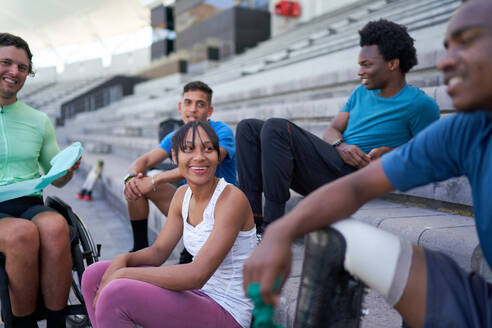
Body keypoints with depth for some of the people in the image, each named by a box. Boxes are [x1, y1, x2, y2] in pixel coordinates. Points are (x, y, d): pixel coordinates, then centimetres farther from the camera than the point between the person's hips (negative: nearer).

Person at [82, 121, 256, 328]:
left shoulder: (232, 198, -20)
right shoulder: (183, 195, 6)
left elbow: (197, 275, -27)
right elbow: (159, 251, 10)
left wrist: (123, 274, -22)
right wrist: (122, 260, -12)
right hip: (197, 293, 8)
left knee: (116, 294, -25)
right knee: (94, 275, 2)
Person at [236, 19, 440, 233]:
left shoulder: (419, 103, 0)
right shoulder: (361, 93, 21)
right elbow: (331, 130, 14)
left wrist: (393, 152, -15)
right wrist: (340, 146, -8)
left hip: (352, 176, -8)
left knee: (276, 128, -26)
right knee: (248, 128, -1)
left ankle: (272, 226, -26)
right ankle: (252, 218, -15)